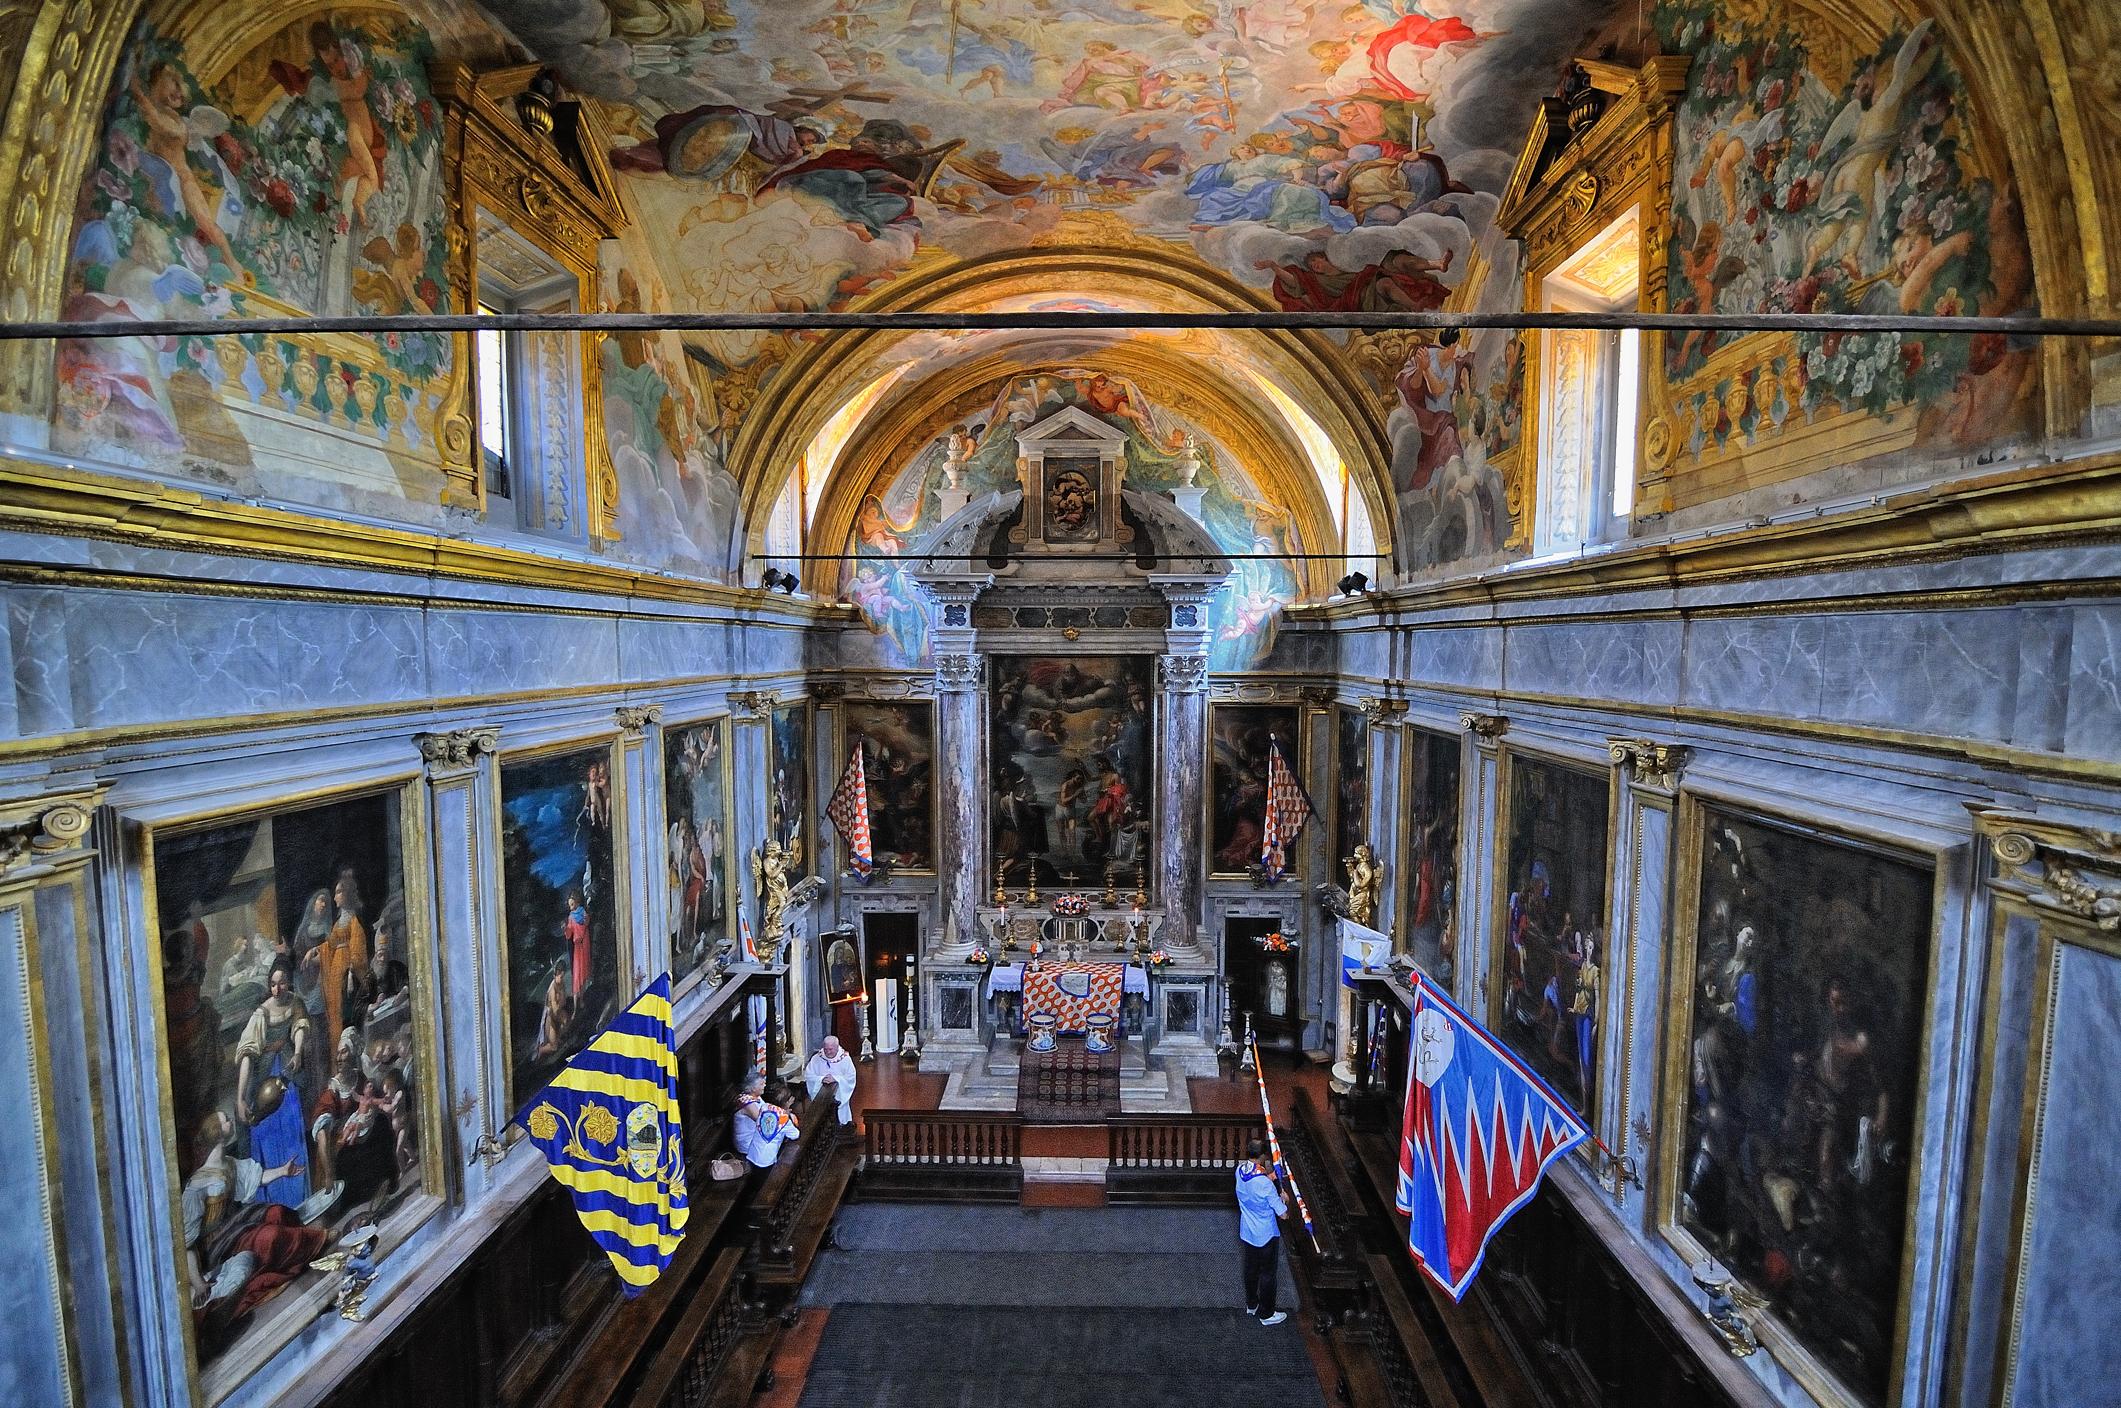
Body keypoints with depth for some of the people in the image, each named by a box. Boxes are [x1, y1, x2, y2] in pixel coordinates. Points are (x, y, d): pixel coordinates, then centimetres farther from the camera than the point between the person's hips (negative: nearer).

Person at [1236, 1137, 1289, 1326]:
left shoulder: (1240, 1170, -13)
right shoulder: (1265, 1183, -34)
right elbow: (1283, 1214, -23)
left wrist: (1270, 1174, 7)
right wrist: (1284, 1199, -5)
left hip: (1247, 1232, 7)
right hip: (1266, 1235, -6)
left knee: (1251, 1268, 25)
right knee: (1268, 1273, 14)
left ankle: (1251, 1305, 42)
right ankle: (1266, 1314, 30)